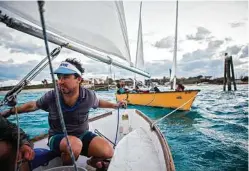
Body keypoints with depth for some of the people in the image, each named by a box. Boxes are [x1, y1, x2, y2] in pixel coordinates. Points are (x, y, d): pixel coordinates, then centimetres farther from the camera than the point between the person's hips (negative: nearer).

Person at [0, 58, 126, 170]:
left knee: (108, 152, -19)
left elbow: (98, 102, 8)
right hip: (58, 137, -1)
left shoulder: (89, 96, -17)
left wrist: (114, 105, 10)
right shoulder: (51, 97, -18)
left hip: (82, 135, 2)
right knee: (75, 145, -38)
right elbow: (32, 105, 2)